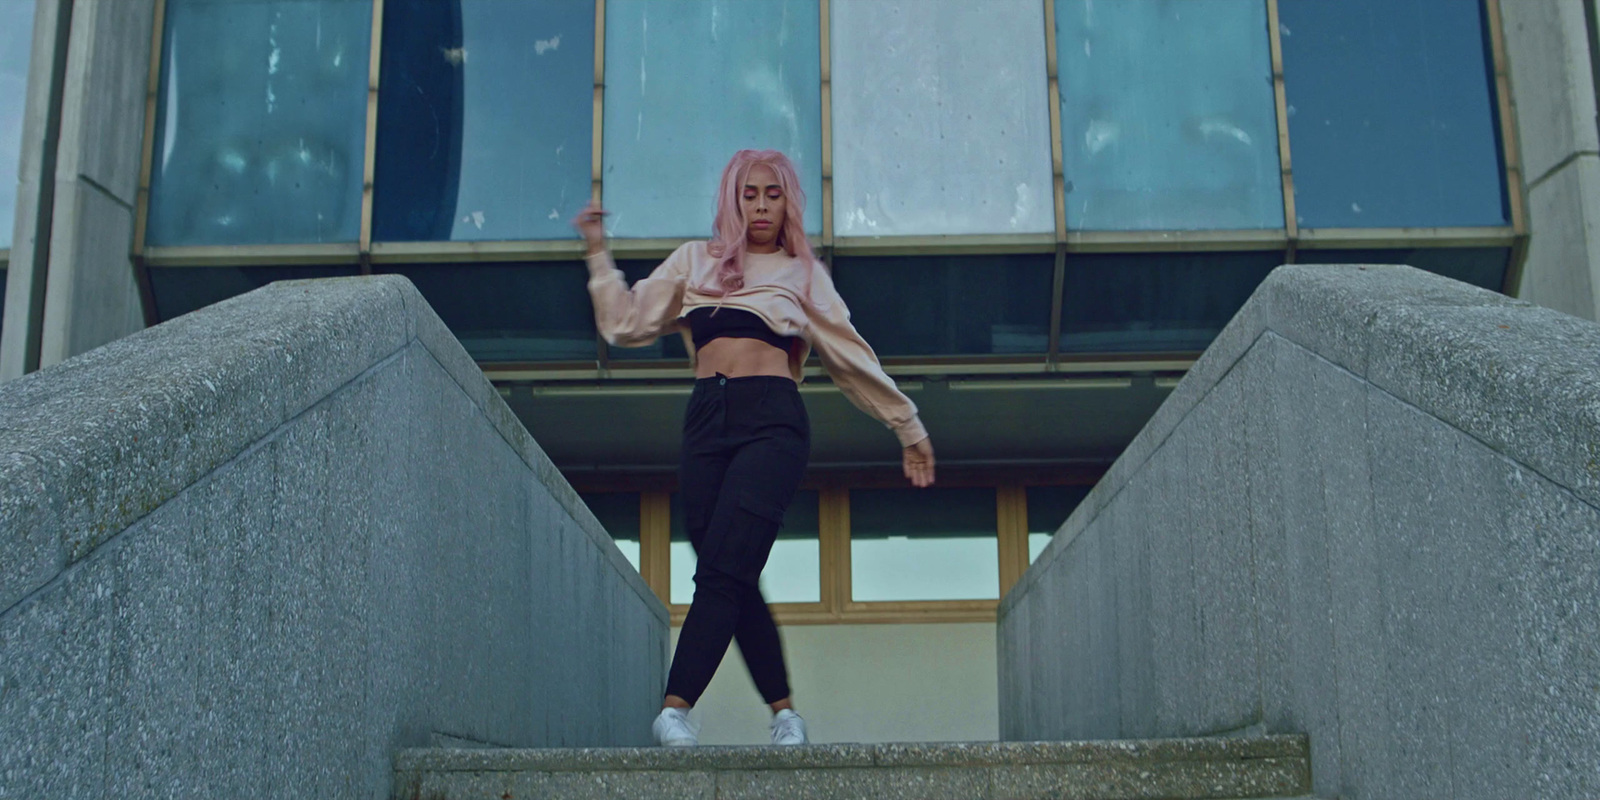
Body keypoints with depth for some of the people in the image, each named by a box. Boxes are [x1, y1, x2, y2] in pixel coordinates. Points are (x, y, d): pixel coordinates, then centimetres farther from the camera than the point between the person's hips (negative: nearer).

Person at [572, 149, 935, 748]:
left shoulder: (802, 273, 20)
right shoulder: (695, 261, 24)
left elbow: (853, 359, 22)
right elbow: (627, 323, 20)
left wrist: (908, 428, 23)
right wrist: (599, 252, 18)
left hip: (771, 419, -3)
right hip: (706, 423, 3)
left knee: (724, 568, -18)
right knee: (734, 582, -1)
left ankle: (675, 707, -22)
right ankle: (784, 709, 9)